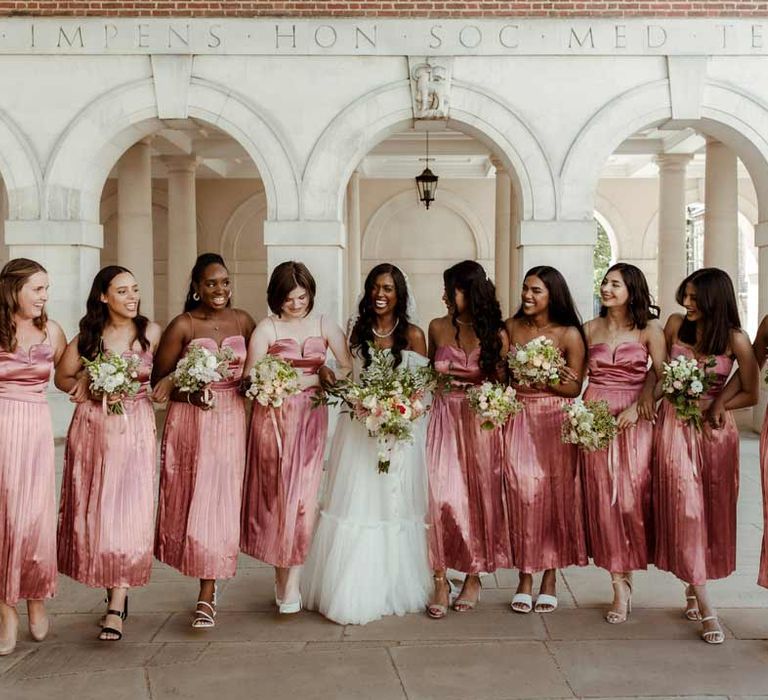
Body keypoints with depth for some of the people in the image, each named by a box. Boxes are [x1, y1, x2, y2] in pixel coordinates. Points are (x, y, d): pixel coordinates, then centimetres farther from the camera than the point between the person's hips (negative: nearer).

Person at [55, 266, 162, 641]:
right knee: (95, 511, 5)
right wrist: (90, 392, -5)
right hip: (93, 430, 2)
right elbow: (62, 377, 12)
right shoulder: (87, 337, 3)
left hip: (136, 430, -2)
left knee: (129, 512, -9)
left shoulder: (151, 332, 1)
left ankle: (116, 608, -6)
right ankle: (116, 589, 22)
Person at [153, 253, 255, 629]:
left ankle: (207, 596, 4)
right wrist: (189, 391, -18)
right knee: (188, 501, 6)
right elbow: (158, 378, -2)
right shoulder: (183, 325, -5)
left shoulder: (242, 321, 5)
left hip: (230, 419, 2)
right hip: (189, 419, -1)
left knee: (219, 502, -2)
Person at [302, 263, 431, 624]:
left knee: (394, 506, 3)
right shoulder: (357, 331, 8)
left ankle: (392, 587, 15)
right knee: (355, 505, 1)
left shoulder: (413, 335, 0)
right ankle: (354, 590, 10)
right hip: (359, 429, 2)